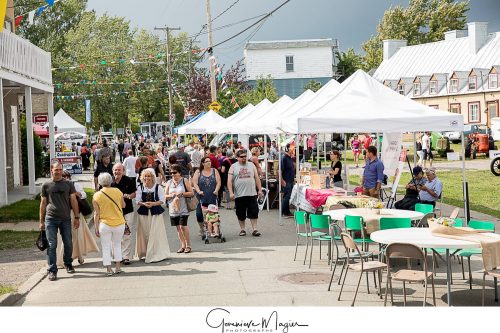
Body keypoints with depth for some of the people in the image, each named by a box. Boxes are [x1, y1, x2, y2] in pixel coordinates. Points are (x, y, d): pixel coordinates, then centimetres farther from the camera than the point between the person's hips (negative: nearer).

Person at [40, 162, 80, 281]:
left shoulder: (68, 184, 7)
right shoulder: (46, 185, 6)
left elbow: (73, 201, 8)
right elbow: (43, 203, 10)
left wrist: (77, 217, 3)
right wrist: (41, 221, 8)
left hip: (65, 219, 1)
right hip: (51, 219, -1)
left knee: (68, 244, 9)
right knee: (52, 245, -3)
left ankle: (68, 264, 29)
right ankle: (52, 270, 0)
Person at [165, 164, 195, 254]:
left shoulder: (185, 181, -1)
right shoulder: (169, 183, 10)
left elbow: (192, 193, -3)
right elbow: (165, 196, 10)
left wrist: (182, 193, -16)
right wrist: (171, 195, -11)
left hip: (183, 209, -4)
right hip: (173, 209, 4)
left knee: (183, 226, -11)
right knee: (178, 228, 7)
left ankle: (188, 245, 1)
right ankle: (183, 245, 16)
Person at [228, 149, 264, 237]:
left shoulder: (251, 165, 10)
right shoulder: (233, 167, 4)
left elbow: (257, 178, 10)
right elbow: (229, 181, -1)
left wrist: (260, 190, 4)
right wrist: (231, 192, -11)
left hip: (252, 194, 1)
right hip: (239, 195, -1)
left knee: (253, 212, -2)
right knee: (241, 213, 6)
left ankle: (255, 229, 3)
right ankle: (242, 229, 17)